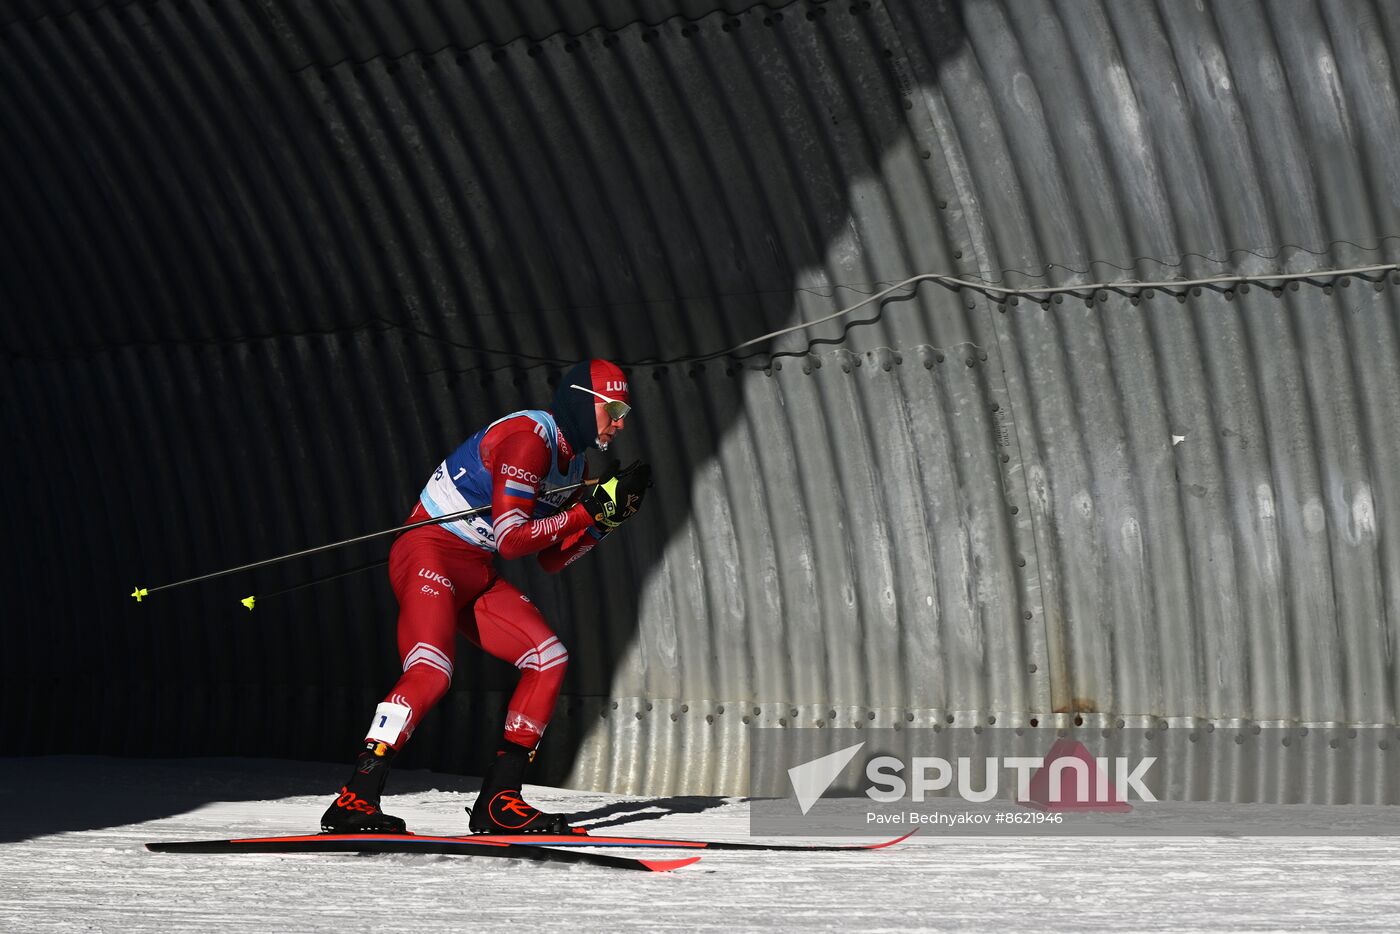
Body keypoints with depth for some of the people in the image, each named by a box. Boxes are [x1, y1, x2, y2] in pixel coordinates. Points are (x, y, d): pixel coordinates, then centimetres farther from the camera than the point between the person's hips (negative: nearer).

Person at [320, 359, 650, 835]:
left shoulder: (572, 462, 13)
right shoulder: (528, 437, -17)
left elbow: (553, 560, 15)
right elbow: (511, 538, -23)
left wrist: (610, 514, 4)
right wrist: (589, 510, -18)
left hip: (478, 575, 10)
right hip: (430, 556, -10)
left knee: (549, 659, 0)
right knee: (430, 672, -29)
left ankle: (499, 800, 2)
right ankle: (354, 800, -30)